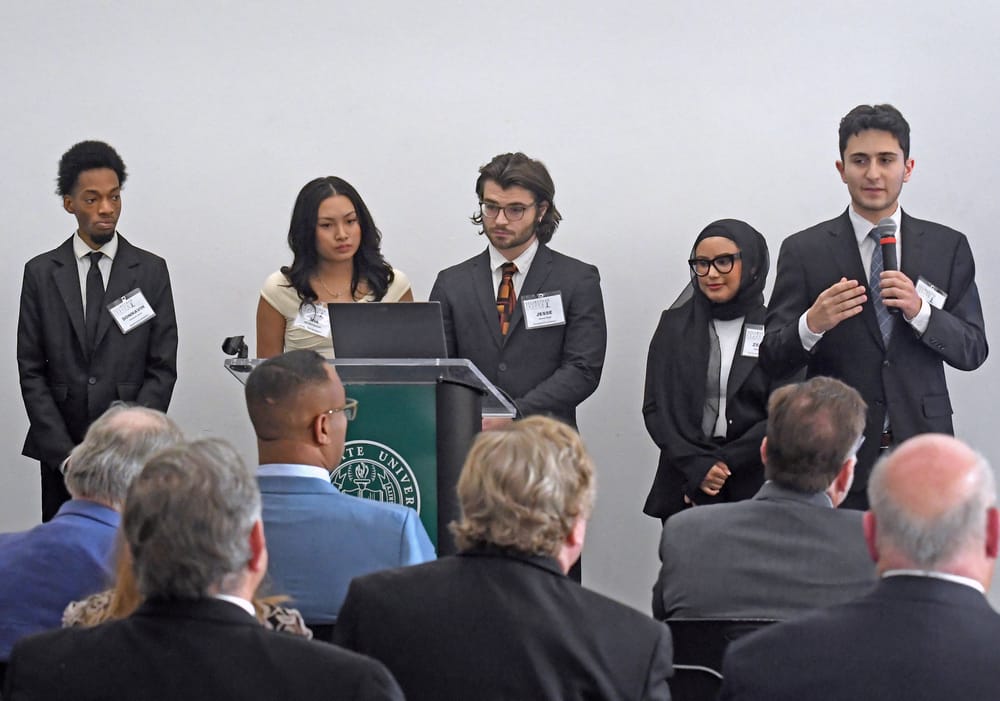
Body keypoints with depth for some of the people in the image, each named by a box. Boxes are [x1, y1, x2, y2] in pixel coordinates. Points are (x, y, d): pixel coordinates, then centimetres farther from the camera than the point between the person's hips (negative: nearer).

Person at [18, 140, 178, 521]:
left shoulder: (151, 271, 4)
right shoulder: (41, 273, 6)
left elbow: (162, 369, 2)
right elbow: (31, 371, 4)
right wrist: (66, 454, -6)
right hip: (59, 452, 1)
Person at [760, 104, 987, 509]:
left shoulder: (948, 247, 8)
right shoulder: (803, 252, 2)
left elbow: (973, 350, 5)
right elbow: (772, 359, -1)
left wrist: (920, 312, -13)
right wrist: (812, 324, -22)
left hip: (921, 447, 2)